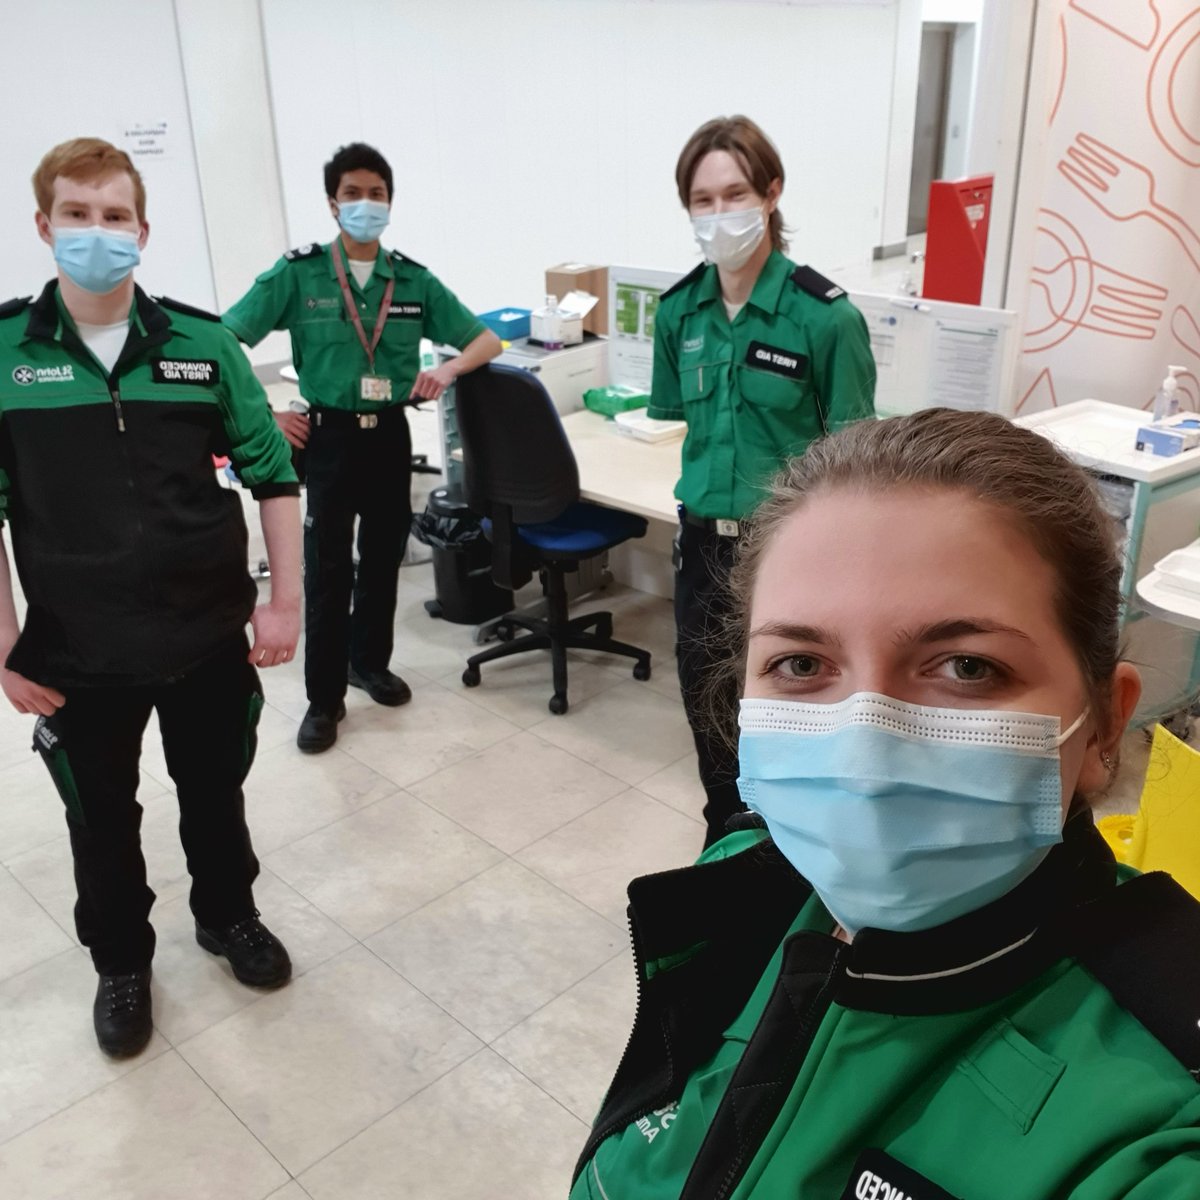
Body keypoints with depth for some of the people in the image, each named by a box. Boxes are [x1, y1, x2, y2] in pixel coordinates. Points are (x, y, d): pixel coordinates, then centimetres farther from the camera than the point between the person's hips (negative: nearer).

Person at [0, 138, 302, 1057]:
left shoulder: (202, 342, -6)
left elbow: (273, 474, 0)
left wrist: (286, 600, -4)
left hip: (210, 635, 1)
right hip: (77, 652, 0)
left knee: (216, 793, 19)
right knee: (102, 817, 17)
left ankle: (228, 915, 46)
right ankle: (122, 961, 41)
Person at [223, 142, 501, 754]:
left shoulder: (414, 280, 2)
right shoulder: (297, 272, -6)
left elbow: (487, 340, 6)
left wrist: (448, 367, -13)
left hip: (389, 433, 3)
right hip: (327, 435, -3)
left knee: (384, 556, 14)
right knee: (328, 567, 0)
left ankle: (370, 661, 35)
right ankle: (324, 697, 13)